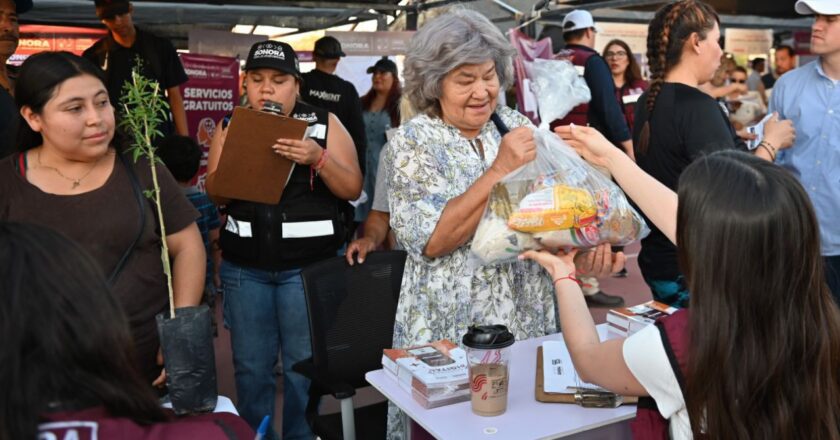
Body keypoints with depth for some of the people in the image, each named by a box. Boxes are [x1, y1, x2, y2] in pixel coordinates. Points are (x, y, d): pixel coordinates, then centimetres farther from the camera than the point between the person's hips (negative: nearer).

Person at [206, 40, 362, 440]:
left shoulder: (324, 123, 0)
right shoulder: (230, 127, 8)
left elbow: (352, 189, -5)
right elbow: (213, 191, 4)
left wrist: (318, 157, -22)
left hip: (310, 265, -2)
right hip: (244, 267, 3)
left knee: (305, 364, 6)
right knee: (250, 364, 11)